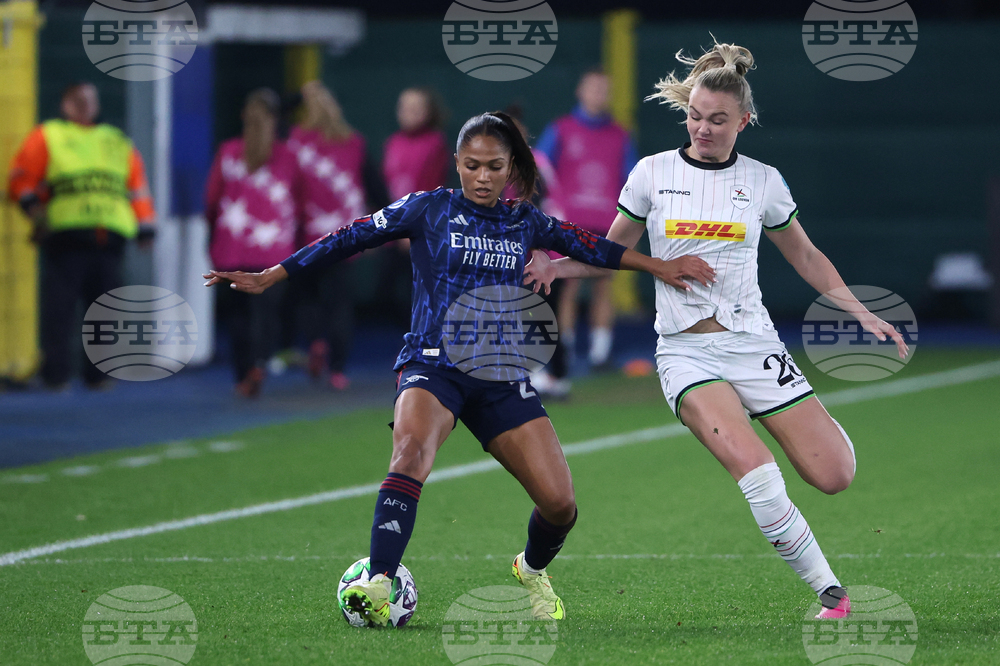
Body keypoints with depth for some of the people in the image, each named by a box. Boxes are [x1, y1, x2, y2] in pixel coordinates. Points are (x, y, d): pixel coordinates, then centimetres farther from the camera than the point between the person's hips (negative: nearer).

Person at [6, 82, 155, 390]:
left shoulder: (118, 142, 25)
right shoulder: (47, 137, 15)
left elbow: (138, 186, 23)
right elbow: (21, 177, 10)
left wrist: (144, 227, 14)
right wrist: (31, 203, -8)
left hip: (109, 237, 3)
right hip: (64, 235, -3)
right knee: (59, 306, -8)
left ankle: (98, 373, 6)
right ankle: (56, 374, -5)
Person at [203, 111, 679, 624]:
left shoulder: (524, 223, 13)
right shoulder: (429, 209, 3)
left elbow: (588, 246, 25)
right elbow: (351, 239, 3)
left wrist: (661, 267, 23)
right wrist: (269, 278, 1)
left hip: (500, 377, 4)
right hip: (432, 365, -4)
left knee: (559, 502, -5)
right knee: (412, 452, -36)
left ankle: (532, 570, 30)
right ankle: (379, 587, -45)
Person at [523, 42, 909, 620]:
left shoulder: (762, 181, 4)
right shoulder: (653, 173, 3)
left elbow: (807, 258, 16)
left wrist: (861, 314, 6)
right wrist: (556, 267, -3)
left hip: (753, 343, 1)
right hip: (686, 351, -1)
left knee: (834, 477, -10)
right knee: (754, 469, -27)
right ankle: (832, 593, -15)